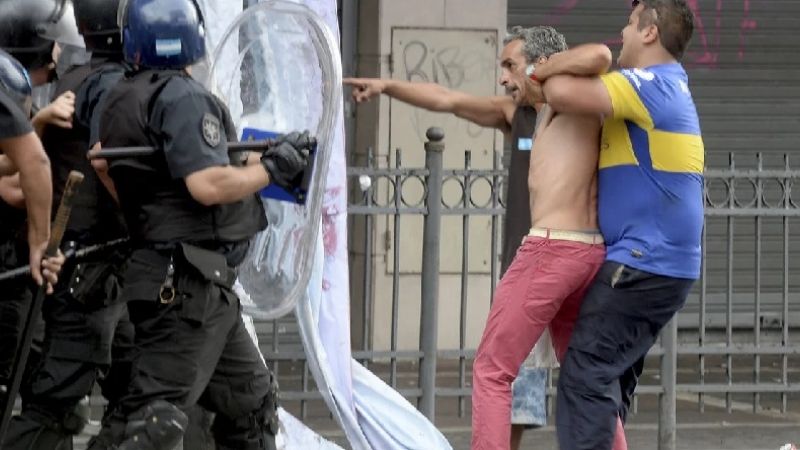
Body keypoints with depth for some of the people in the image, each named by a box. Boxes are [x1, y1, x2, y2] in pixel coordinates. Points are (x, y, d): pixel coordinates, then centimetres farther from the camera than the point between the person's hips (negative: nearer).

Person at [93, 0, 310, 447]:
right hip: (188, 281, -9)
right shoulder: (182, 97, -15)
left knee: (252, 397, 17)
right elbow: (208, 186, -24)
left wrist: (249, 161, 16)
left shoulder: (122, 100, 13)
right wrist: (271, 169, -10)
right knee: (160, 412, -13)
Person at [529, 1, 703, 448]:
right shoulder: (668, 87, 19)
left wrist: (543, 76, -4)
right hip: (667, 264, 10)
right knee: (613, 376, 13)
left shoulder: (651, 85, -14)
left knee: (587, 374, -13)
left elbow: (563, 93, -25)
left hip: (643, 262, -10)